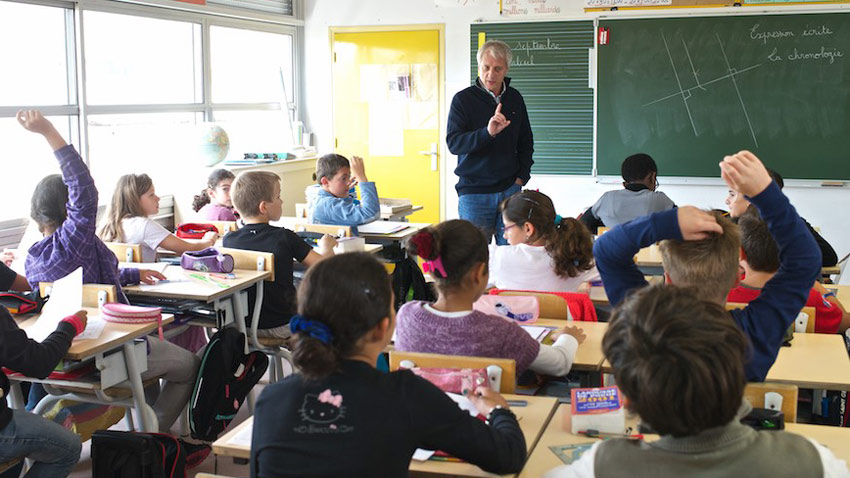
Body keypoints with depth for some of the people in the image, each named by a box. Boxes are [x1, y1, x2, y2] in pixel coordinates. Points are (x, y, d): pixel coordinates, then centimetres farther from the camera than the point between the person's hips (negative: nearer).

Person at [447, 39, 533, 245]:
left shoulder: (514, 98, 10)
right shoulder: (463, 99, -3)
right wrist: (487, 133, -30)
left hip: (510, 190, 4)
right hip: (474, 192, -3)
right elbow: (453, 143, -15)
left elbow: (526, 142, 21)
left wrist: (521, 177, 10)